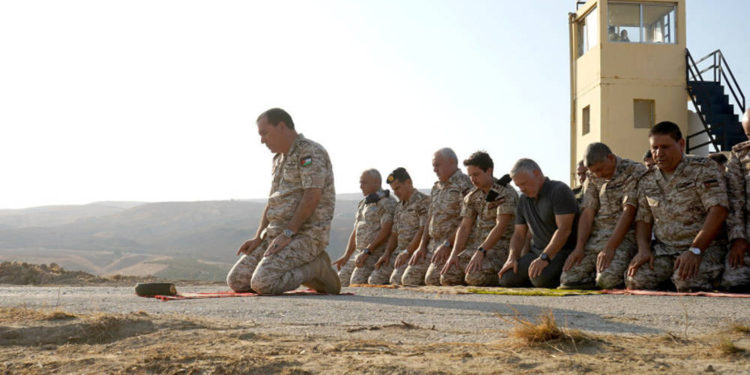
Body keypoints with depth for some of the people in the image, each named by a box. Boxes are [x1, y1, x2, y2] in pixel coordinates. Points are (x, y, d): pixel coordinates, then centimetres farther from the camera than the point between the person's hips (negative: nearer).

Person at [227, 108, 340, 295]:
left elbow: (312, 197, -20)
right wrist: (258, 238, 9)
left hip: (306, 235, -9)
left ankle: (316, 268, -4)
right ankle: (303, 270, 10)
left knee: (262, 283, -26)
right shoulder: (279, 159, 21)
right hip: (275, 233, 9)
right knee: (236, 280, 0)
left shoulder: (310, 152, -10)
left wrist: (288, 233, -21)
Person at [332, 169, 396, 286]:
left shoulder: (386, 202, -8)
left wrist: (367, 252, -21)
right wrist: (346, 256, 12)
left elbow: (386, 231, -18)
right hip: (363, 255, 9)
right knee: (342, 277, -4)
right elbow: (355, 232, 22)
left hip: (379, 253, -9)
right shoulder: (363, 204, 22)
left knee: (357, 280, -25)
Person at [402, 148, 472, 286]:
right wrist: (422, 246, 10)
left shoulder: (463, 183, -8)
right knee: (409, 278, -5)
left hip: (453, 243, -8)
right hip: (432, 242, 8)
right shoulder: (436, 188, 21)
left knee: (432, 278, -26)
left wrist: (447, 244, -19)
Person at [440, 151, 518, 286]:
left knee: (474, 277, -31)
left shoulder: (507, 193, -9)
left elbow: (501, 226, -18)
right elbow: (465, 227, 8)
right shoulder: (471, 197, 13)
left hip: (499, 246, -7)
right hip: (475, 247, 7)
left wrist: (481, 251, -26)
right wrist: (454, 254, -6)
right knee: (447, 277, -10)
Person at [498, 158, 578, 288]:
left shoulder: (560, 191, -11)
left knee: (540, 278, -34)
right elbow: (518, 234, 15)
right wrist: (512, 258, -4)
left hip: (561, 251, -6)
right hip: (536, 252, 6)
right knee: (506, 279, -17)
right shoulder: (523, 200, 14)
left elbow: (564, 229, -21)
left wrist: (544, 258, -28)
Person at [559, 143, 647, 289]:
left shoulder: (635, 171, -5)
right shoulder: (592, 178, 14)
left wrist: (610, 247, -21)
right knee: (569, 279, -15)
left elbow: (628, 212, -14)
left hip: (623, 235, -5)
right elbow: (587, 213, 7)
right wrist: (579, 247, -8)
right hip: (595, 237, 5)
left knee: (607, 279, -29)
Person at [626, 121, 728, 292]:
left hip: (703, 246, -4)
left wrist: (695, 250, -21)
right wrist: (644, 249, -4)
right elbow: (643, 219, 17)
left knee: (686, 280, -36)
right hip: (663, 249, 4)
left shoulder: (702, 169, -4)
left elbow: (718, 210, -13)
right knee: (636, 279, -25)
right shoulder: (647, 180, 13)